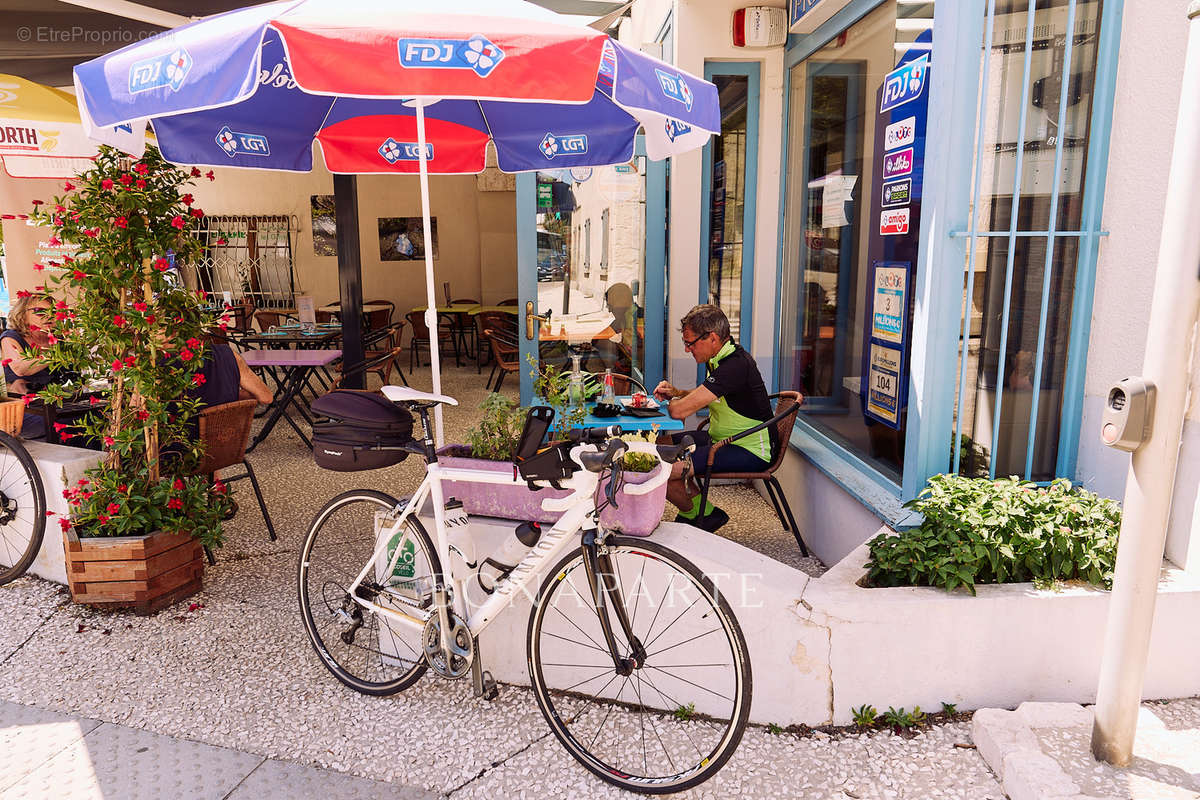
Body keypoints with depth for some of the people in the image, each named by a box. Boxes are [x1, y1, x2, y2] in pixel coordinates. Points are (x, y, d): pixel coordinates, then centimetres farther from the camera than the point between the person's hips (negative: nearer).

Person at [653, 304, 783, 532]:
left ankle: (701, 514, 6)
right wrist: (677, 392, 7)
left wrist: (669, 403, -4)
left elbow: (680, 411, -28)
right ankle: (699, 510, 15)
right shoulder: (722, 356, 6)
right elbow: (705, 397, 26)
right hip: (722, 439, 11)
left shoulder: (735, 366, -27)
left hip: (749, 453, -11)